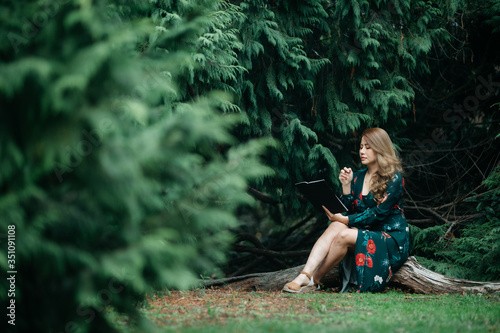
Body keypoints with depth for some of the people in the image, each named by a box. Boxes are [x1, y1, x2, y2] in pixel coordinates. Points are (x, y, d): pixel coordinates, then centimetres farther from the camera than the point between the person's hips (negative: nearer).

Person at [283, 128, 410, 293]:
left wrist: (345, 219, -22)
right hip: (366, 233, 6)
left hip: (392, 241, -6)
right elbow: (350, 211, 7)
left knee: (344, 235, -31)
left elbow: (379, 213, -16)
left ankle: (314, 280, -22)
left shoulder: (394, 178, -8)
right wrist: (346, 185, -5)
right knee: (336, 226, -26)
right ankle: (304, 276, -39)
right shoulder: (358, 176, 12)